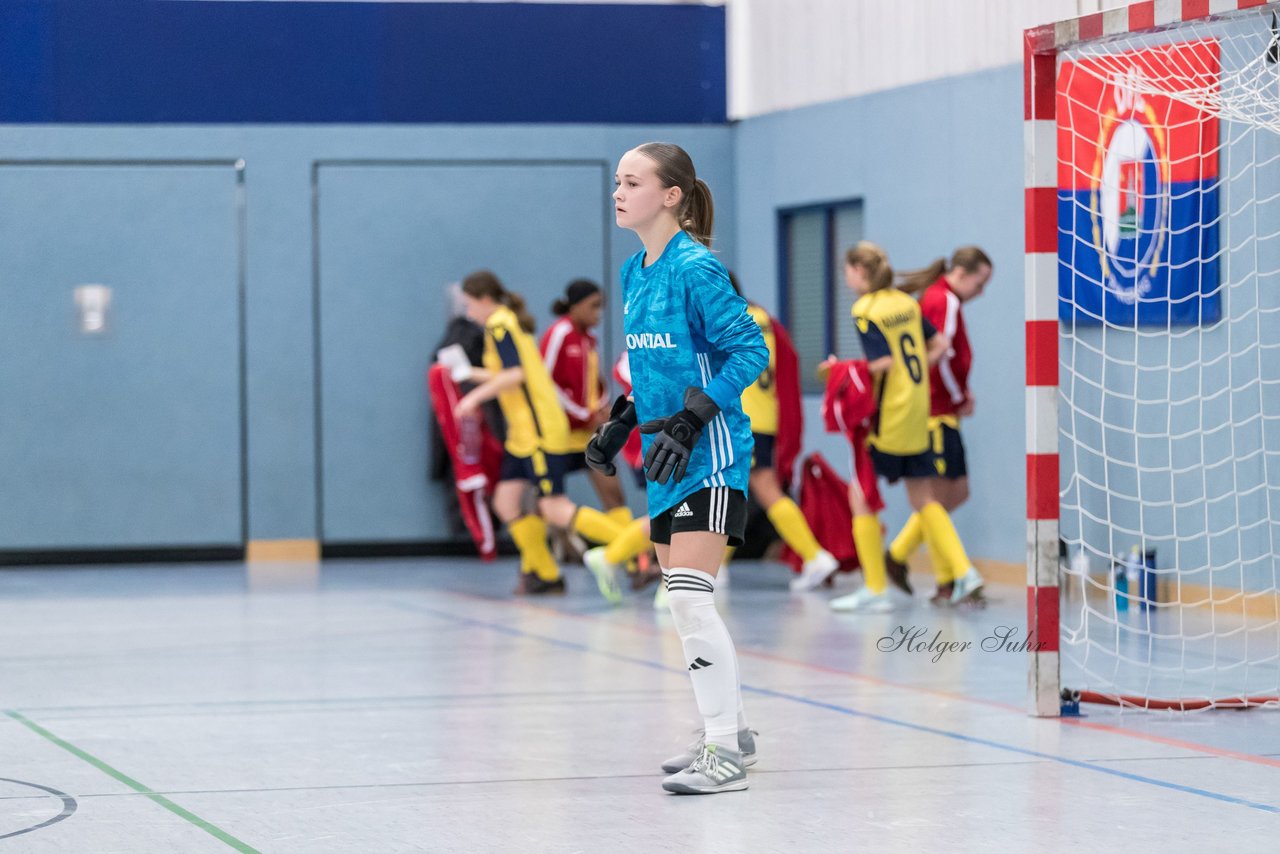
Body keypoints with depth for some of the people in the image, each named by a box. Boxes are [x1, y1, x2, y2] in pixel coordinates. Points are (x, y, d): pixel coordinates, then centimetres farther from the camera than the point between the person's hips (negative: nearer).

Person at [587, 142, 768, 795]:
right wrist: (623, 420, 15)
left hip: (708, 456, -9)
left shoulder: (696, 268, -14)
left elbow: (749, 349, -17)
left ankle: (725, 753, -11)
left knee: (689, 596, -15)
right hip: (667, 463, 9)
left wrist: (691, 420, -22)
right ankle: (729, 733, 27)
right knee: (683, 601, 14)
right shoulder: (635, 273, 12)